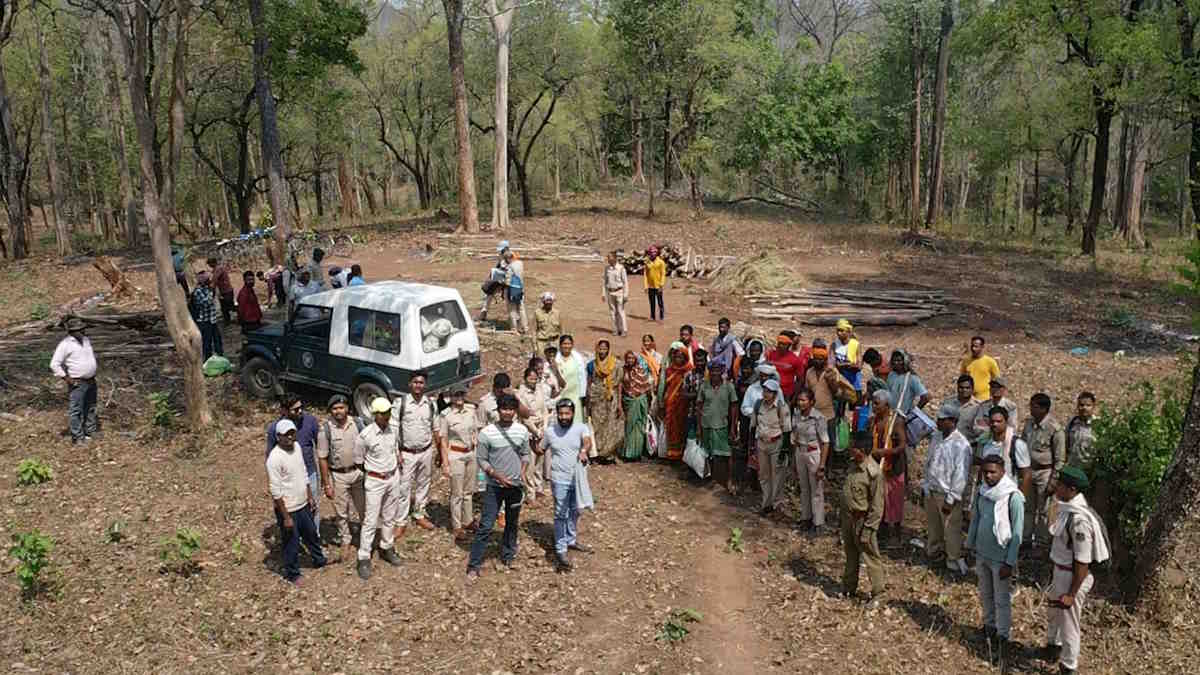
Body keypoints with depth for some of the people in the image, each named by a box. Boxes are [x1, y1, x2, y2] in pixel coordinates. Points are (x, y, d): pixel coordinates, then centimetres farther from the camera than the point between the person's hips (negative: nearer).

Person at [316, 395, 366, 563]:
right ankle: (345, 543, 28)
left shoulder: (358, 423, -6)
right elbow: (322, 459, -9)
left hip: (358, 472, 2)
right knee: (341, 512, 10)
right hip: (338, 475, -2)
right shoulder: (326, 429, -13)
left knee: (364, 508, 14)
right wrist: (327, 485, -9)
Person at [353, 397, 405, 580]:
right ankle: (364, 559, 7)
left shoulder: (393, 429, -2)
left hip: (393, 478, 5)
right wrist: (374, 470, 3)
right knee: (370, 521, -2)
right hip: (375, 481, -5)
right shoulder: (365, 435, -19)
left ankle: (387, 548, 34)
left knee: (389, 517, 17)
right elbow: (358, 460, -7)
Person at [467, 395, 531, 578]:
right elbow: (481, 459, -6)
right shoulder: (487, 432, -11)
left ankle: (508, 556, 35)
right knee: (486, 526, -5)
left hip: (516, 485, 3)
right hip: (495, 486, -3)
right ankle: (473, 565, 2)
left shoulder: (522, 431, 0)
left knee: (512, 523, 16)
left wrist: (523, 471, -7)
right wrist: (497, 476, -17)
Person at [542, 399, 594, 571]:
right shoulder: (550, 431, -3)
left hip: (577, 478, 2)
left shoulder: (581, 428, -8)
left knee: (574, 512, 19)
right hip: (560, 479, -2)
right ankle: (560, 551, 4)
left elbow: (588, 441, -28)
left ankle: (571, 540, 39)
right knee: (561, 515, -1)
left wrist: (584, 450, -49)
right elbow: (540, 449, 10)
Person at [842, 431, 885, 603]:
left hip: (862, 521, -8)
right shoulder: (854, 466, 2)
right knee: (850, 555, 22)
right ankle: (849, 588, 38)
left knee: (870, 558, 7)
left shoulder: (873, 473, -24)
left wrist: (867, 529, -18)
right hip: (848, 518, 8)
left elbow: (877, 505, -20)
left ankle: (877, 593, 23)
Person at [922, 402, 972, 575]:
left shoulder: (961, 444, -21)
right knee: (933, 525, 22)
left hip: (947, 495, -7)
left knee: (951, 529, 4)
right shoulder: (936, 437, 3)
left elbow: (960, 475, -21)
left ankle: (954, 560, 20)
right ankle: (934, 552, 41)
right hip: (931, 491, 7)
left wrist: (951, 499, -20)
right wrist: (925, 485, 15)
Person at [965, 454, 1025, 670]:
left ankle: (1003, 641, 13)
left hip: (1001, 558, -6)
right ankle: (990, 626, 40)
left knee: (1002, 600, 3)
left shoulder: (1013, 497, -20)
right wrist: (971, 545, 13)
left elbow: (1017, 533, -16)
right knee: (986, 595, 20)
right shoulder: (982, 493, -2)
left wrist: (1009, 563, -16)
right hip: (982, 555, 6)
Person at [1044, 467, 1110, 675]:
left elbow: (1083, 562, -26)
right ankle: (1053, 645, 55)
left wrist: (1072, 593, -20)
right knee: (1052, 611, 29)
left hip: (1074, 577, -9)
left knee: (1069, 623, 10)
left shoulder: (1079, 520, -31)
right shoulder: (1067, 508, -3)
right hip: (1060, 571, 9)